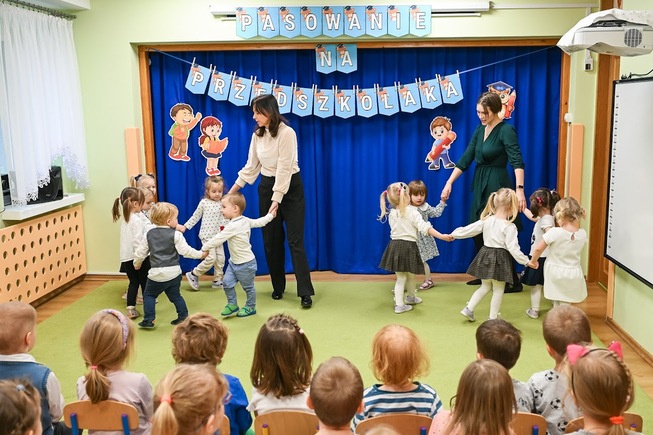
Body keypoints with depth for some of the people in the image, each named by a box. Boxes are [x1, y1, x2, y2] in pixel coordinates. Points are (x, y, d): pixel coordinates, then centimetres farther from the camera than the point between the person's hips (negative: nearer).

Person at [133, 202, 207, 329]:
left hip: (157, 273, 0)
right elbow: (186, 251, -11)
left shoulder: (149, 234, 3)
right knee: (175, 295, 18)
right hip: (174, 272, 0)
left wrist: (137, 264, 28)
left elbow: (141, 252, 10)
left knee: (149, 295, 16)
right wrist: (201, 254, 3)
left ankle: (148, 320, 9)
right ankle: (183, 317, 17)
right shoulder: (176, 235, -8)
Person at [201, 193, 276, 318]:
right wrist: (270, 215, 26)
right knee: (227, 283, 5)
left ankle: (250, 307, 24)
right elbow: (259, 222, 10)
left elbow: (218, 239, -24)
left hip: (245, 263, -9)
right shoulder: (246, 220, 0)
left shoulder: (233, 226, -26)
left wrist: (205, 248, -14)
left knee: (248, 287, 9)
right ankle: (232, 304, 19)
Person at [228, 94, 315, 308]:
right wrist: (234, 189, 6)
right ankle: (278, 286, 22)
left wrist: (276, 200, -21)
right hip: (267, 187, 6)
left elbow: (284, 169, -20)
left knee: (295, 240, -7)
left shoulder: (286, 133, -18)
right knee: (271, 240, 8)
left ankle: (305, 292, -4)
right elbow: (251, 166, 8)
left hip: (290, 187, -6)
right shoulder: (257, 134, 2)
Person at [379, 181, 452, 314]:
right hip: (409, 246, -4)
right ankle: (411, 297, 40)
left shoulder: (391, 214, 2)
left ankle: (399, 304, 8)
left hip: (395, 246, 4)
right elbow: (425, 228, -18)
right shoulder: (412, 212, -11)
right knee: (411, 276, 19)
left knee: (400, 278, 11)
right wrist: (442, 236, -18)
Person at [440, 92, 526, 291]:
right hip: (480, 186, 8)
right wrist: (449, 183, 5)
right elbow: (465, 159, 9)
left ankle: (512, 281, 8)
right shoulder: (480, 130, 8)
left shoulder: (506, 130, -14)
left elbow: (517, 162, -25)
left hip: (497, 186, -8)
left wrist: (519, 189, -36)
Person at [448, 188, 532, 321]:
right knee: (498, 290, 9)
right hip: (500, 260, -5)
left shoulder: (486, 220, -1)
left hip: (486, 255, 6)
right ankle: (492, 318, 14)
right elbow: (513, 248, -18)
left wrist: (454, 234, 17)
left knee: (485, 287, 22)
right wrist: (527, 261, -11)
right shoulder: (510, 227, -16)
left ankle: (468, 309, 17)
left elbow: (469, 229, 5)